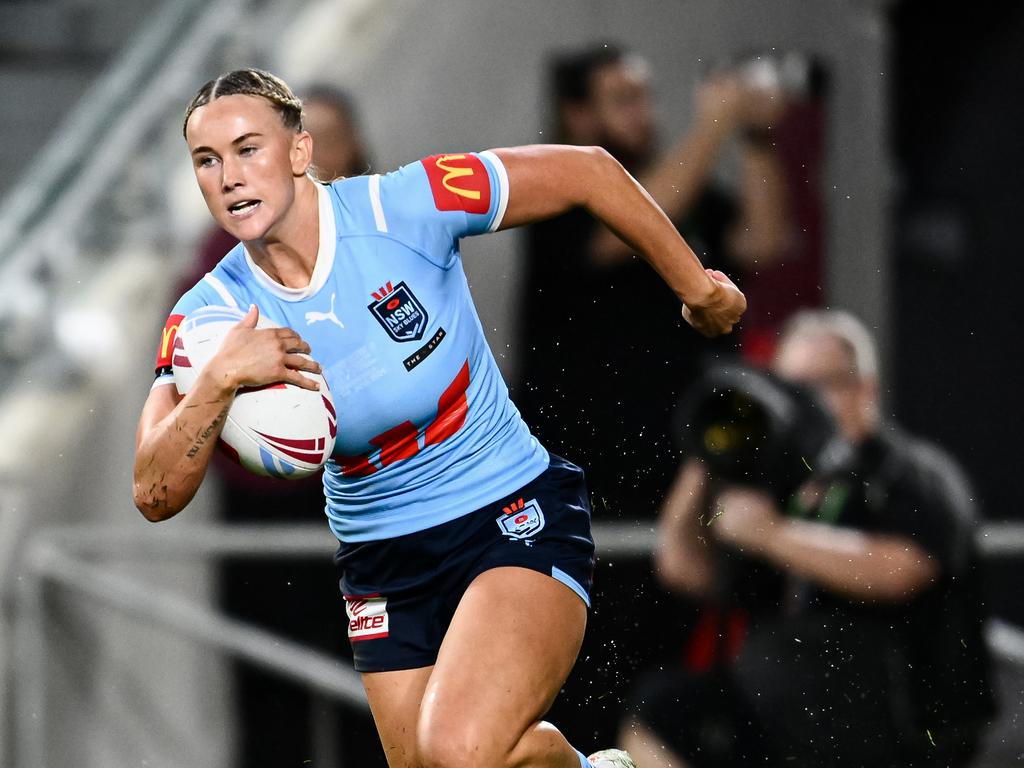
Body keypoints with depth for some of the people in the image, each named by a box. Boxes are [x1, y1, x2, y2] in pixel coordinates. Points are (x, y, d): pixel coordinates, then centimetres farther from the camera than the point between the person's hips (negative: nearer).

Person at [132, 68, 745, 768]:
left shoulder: (402, 207, -17)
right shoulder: (214, 313, -8)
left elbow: (587, 171, -6)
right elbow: (156, 494, -15)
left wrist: (696, 287, 3)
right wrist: (218, 380, -32)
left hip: (516, 519, -5)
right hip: (383, 564, 5)